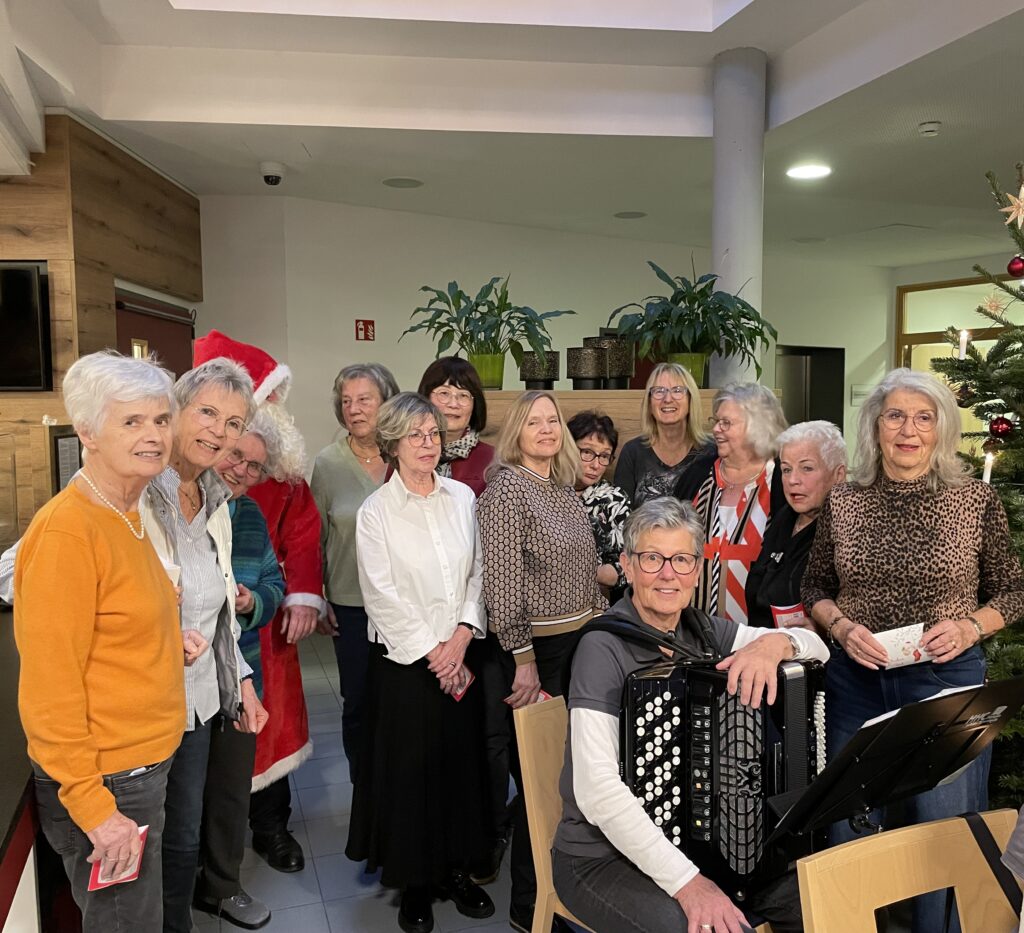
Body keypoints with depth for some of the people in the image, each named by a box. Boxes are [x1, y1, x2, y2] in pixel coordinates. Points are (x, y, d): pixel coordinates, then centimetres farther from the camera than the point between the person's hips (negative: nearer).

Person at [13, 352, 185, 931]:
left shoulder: (128, 515, 8)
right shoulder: (67, 529, -20)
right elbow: (49, 686, -21)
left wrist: (172, 643, 6)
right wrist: (93, 807, -20)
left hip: (145, 766, 9)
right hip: (104, 780, -9)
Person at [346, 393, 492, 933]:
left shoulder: (462, 497, 4)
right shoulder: (376, 511, -6)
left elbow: (478, 573, 3)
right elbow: (383, 598, -10)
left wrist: (461, 639, -8)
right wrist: (433, 655, -11)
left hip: (460, 655, 3)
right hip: (404, 659, -3)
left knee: (461, 760, 9)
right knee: (408, 767, 6)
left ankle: (456, 868, 28)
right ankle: (414, 883, 24)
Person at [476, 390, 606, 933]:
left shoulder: (565, 487, 11)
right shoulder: (506, 487, -11)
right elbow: (501, 580, -17)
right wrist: (523, 659, -19)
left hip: (584, 644, 7)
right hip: (537, 651, -7)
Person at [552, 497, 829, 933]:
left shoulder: (701, 631, 2)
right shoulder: (603, 647, -18)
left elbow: (817, 646, 4)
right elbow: (597, 788, -25)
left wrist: (774, 643, -18)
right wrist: (688, 882, -28)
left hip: (695, 838, 6)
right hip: (603, 856, -6)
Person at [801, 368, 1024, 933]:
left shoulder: (976, 503, -5)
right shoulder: (842, 504, -1)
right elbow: (814, 589, 8)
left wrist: (970, 627, -14)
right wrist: (840, 626, -11)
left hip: (946, 680, -1)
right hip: (856, 682, 2)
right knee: (850, 829, 14)